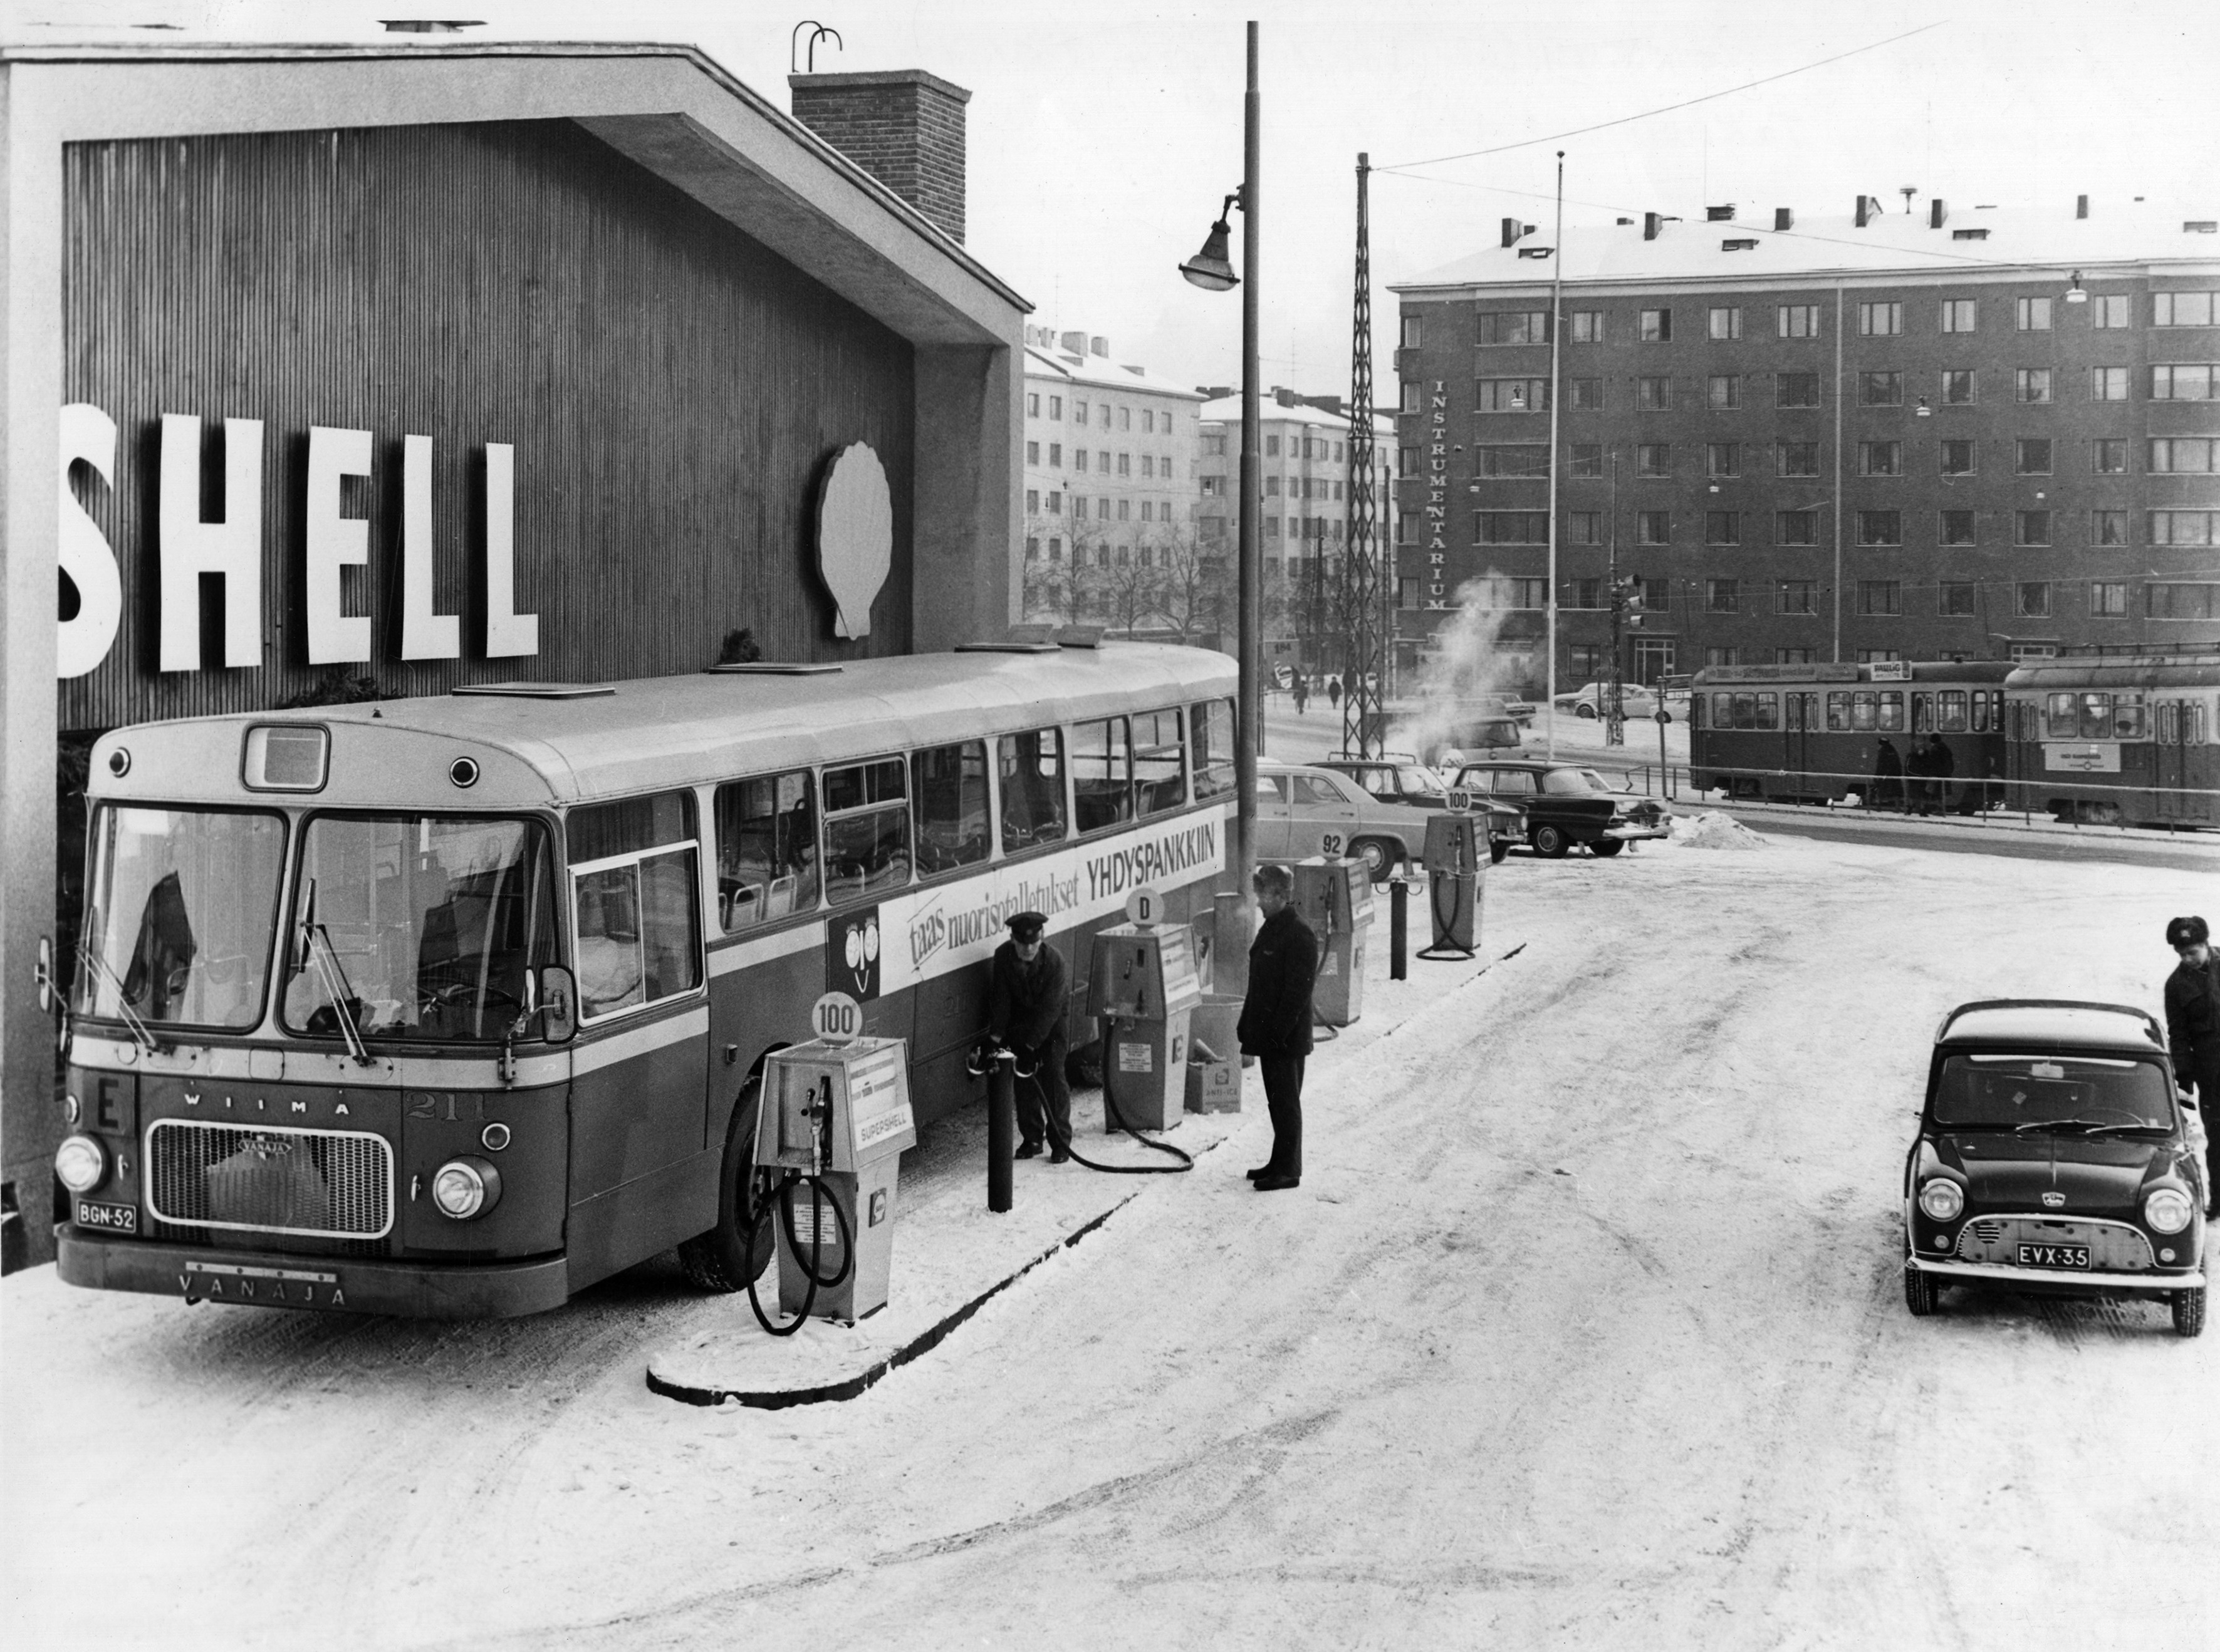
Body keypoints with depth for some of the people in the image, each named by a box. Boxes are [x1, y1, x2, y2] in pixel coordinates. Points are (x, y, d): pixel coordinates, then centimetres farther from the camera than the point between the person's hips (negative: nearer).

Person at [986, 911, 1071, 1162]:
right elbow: (1000, 998, -11)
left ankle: (1061, 1143, -6)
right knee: (1023, 1077, 0)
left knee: (1053, 1075, -10)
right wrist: (996, 1036, -17)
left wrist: (1030, 1046, -31)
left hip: (1053, 1020, -4)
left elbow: (1050, 1009, -28)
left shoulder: (1054, 961, -29)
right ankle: (1031, 1139, 11)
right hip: (1021, 1016, 4)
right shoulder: (1003, 956, -18)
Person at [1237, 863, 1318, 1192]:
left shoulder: (1300, 936, -16)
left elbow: (1297, 992, -20)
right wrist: (1247, 1024, 17)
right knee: (1277, 1100, 15)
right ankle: (1280, 1163, 23)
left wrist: (1279, 1032, -22)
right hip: (1267, 1033, 9)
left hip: (1287, 1038, -9)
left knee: (1286, 1101, -3)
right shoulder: (1270, 929, 13)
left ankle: (1288, 1170, 3)